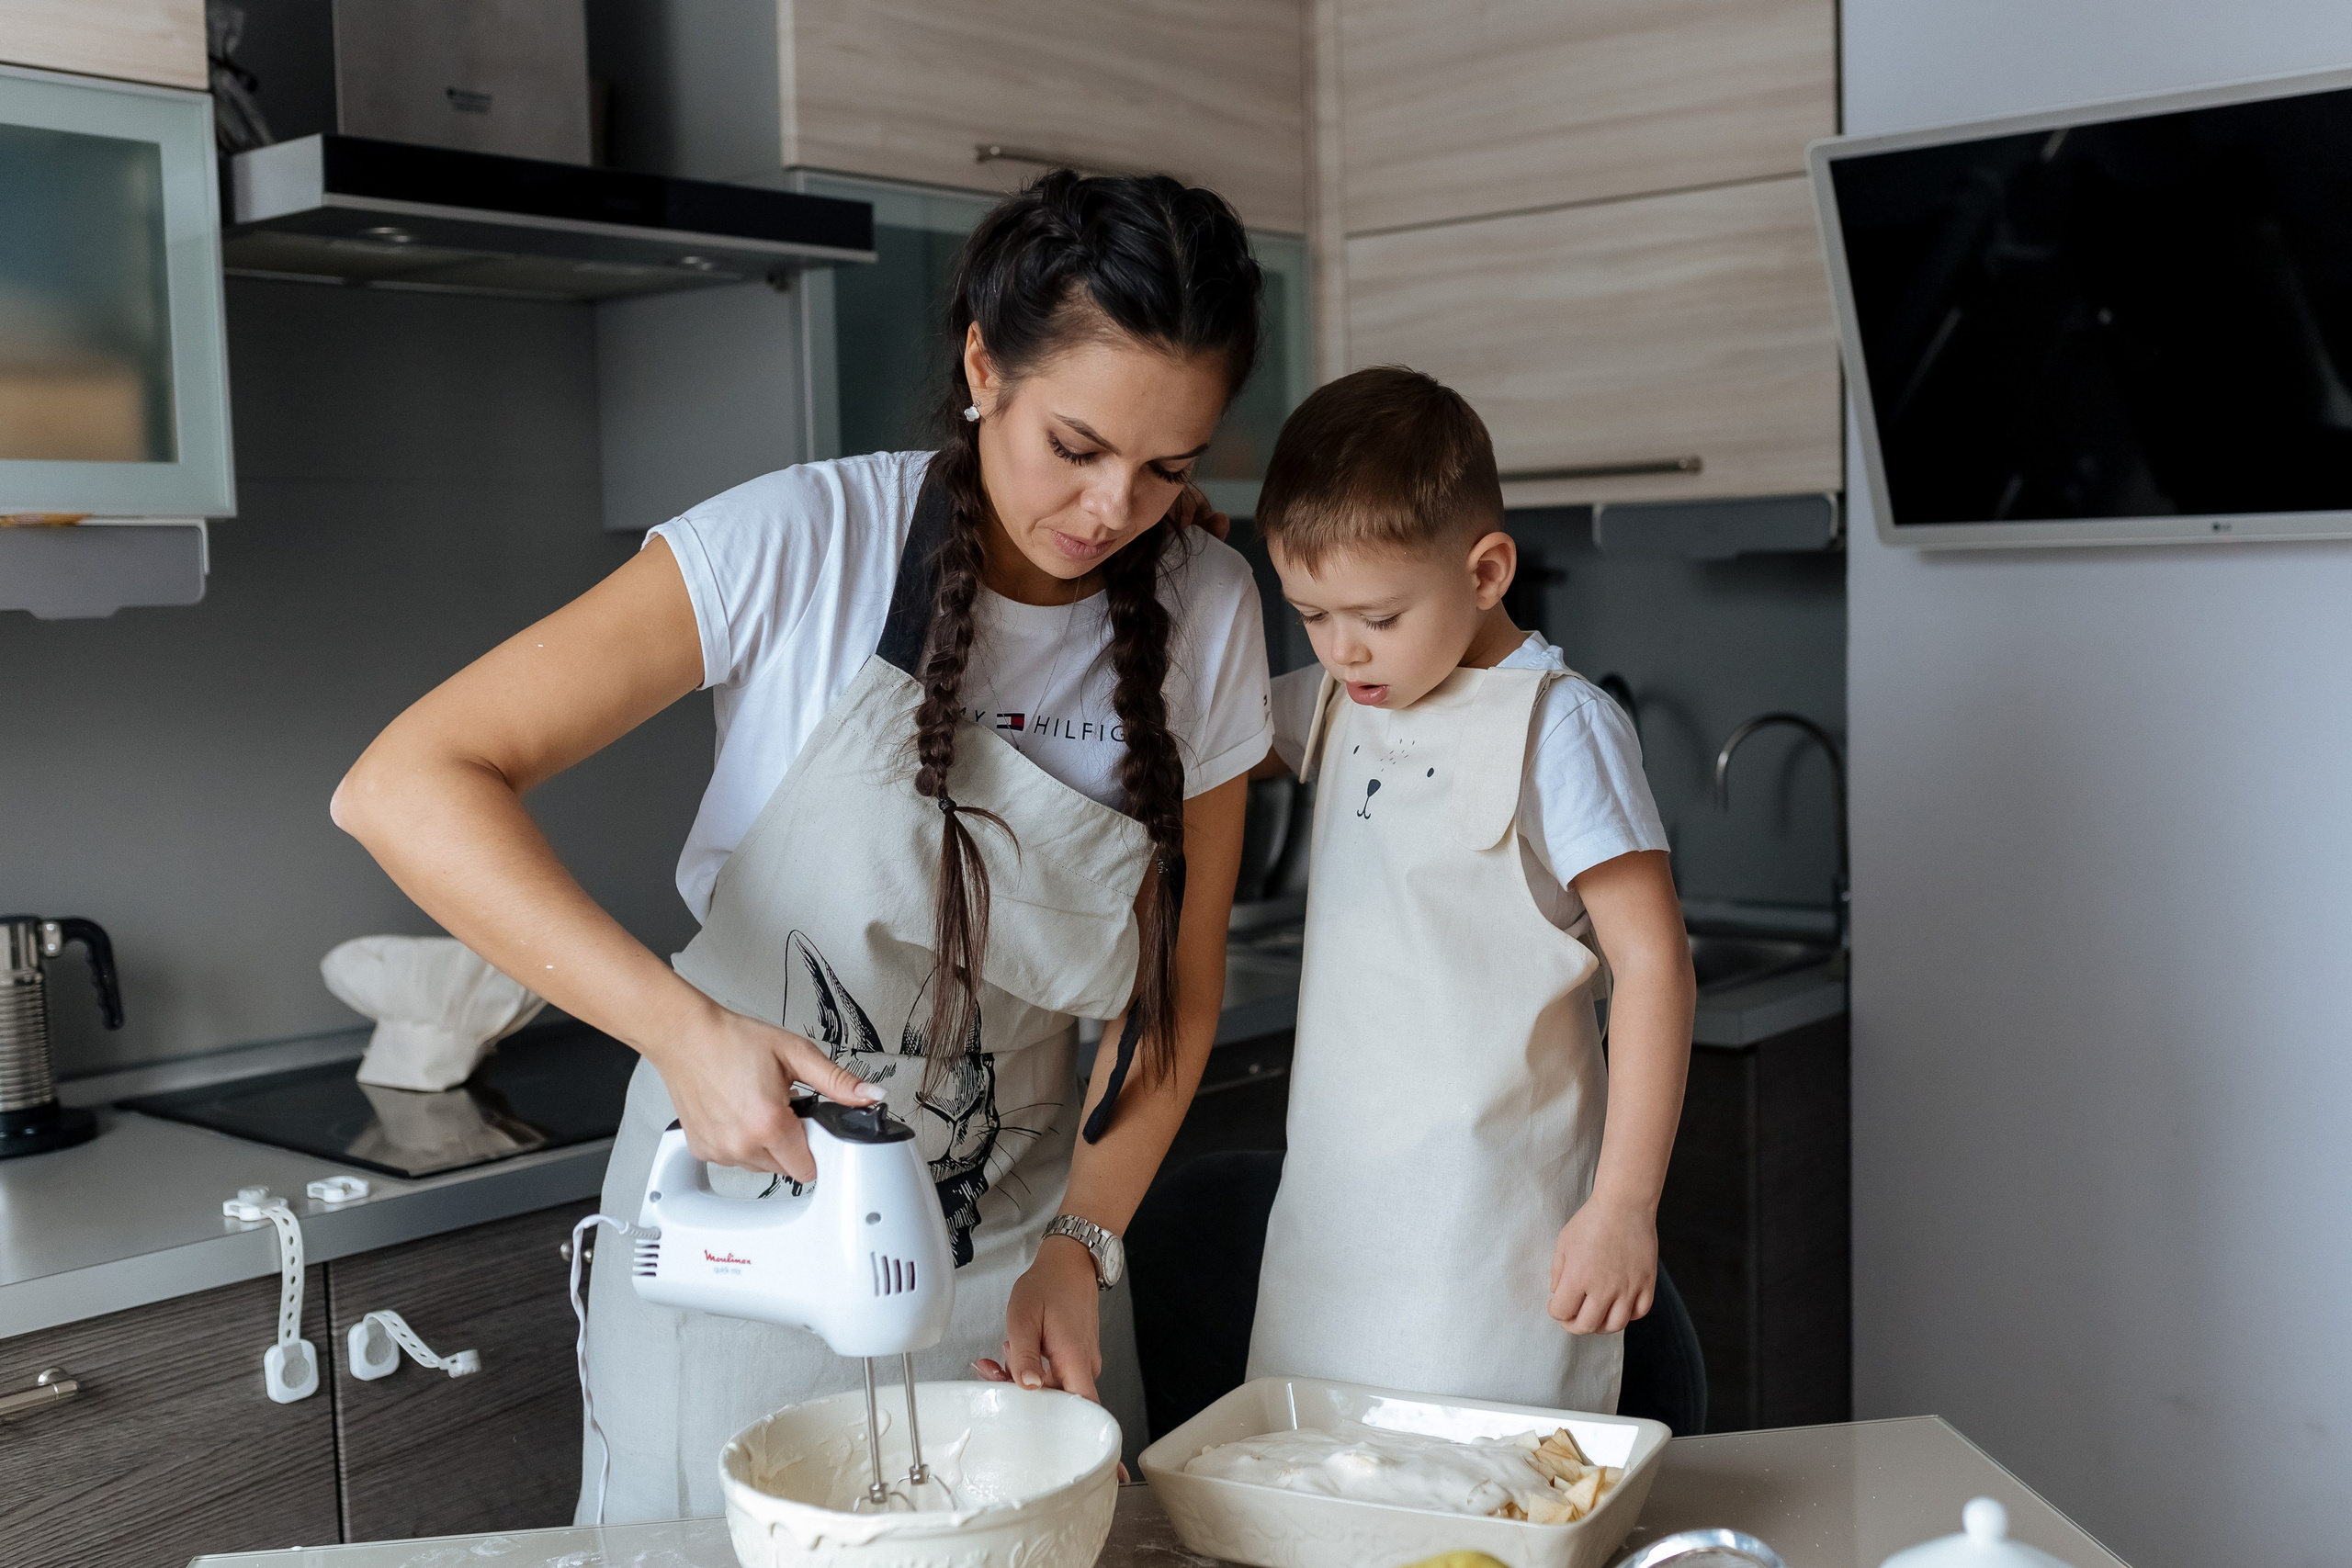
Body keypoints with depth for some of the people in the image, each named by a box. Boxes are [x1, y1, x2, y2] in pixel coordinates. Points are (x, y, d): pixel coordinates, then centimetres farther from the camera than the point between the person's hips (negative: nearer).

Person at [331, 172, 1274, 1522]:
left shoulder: (1207, 613, -8)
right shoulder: (807, 540, -20)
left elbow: (1178, 982, 1)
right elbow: (408, 788, -25)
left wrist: (1080, 1245, -10)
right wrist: (686, 1028, -35)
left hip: (1000, 1261, 3)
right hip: (738, 1235, -2)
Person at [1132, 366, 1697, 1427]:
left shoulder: (1557, 726, -12)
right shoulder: (1340, 703, 9)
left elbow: (1652, 964, -13)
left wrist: (1624, 1207, -14)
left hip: (1486, 1235, -6)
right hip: (1332, 1204, 7)